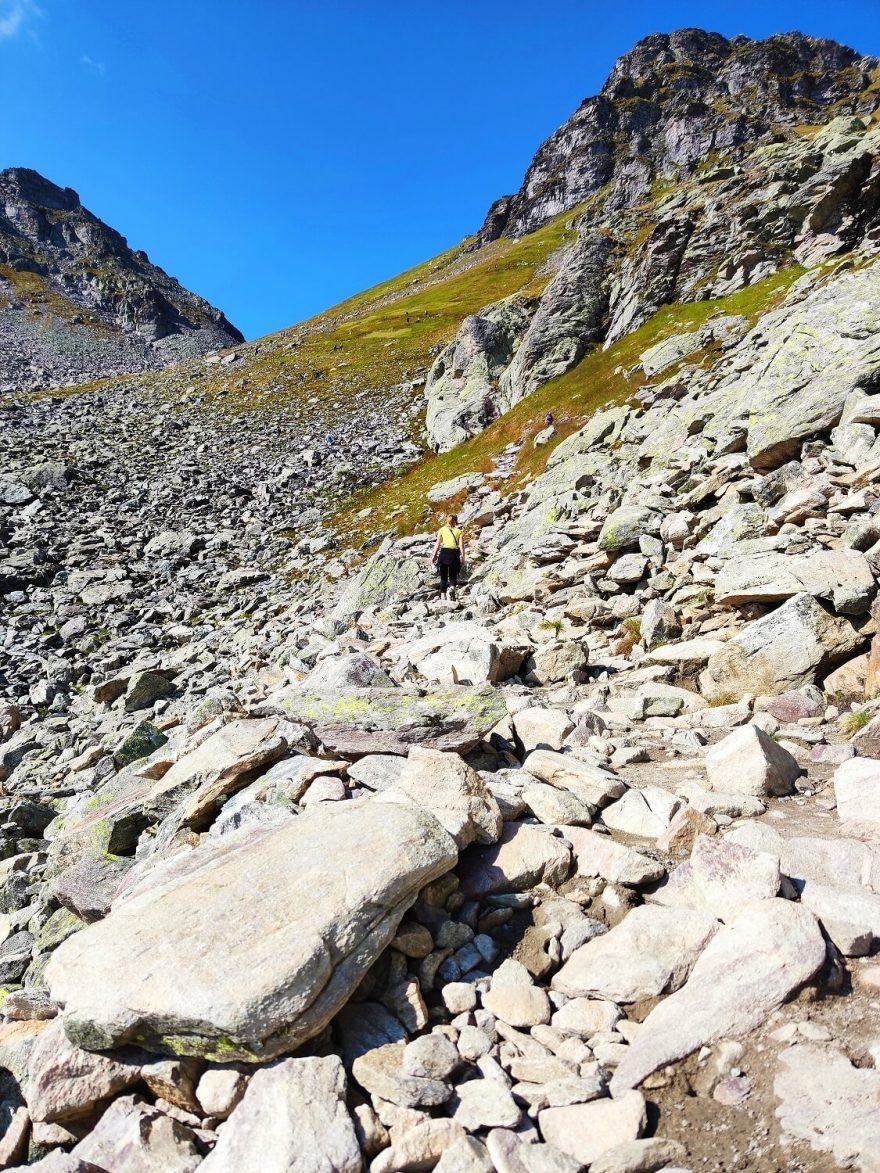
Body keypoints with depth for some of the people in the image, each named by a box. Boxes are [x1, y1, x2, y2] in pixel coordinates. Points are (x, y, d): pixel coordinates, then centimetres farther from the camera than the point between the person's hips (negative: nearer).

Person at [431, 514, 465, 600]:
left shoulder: (442, 529, 10)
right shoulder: (459, 531, 8)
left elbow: (438, 544, 4)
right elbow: (461, 545, -1)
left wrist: (434, 555, 6)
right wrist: (462, 557, -1)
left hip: (444, 552, 0)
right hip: (454, 553, 0)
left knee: (443, 577, 9)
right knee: (453, 575, 8)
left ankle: (443, 595, 0)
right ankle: (452, 587, -24)